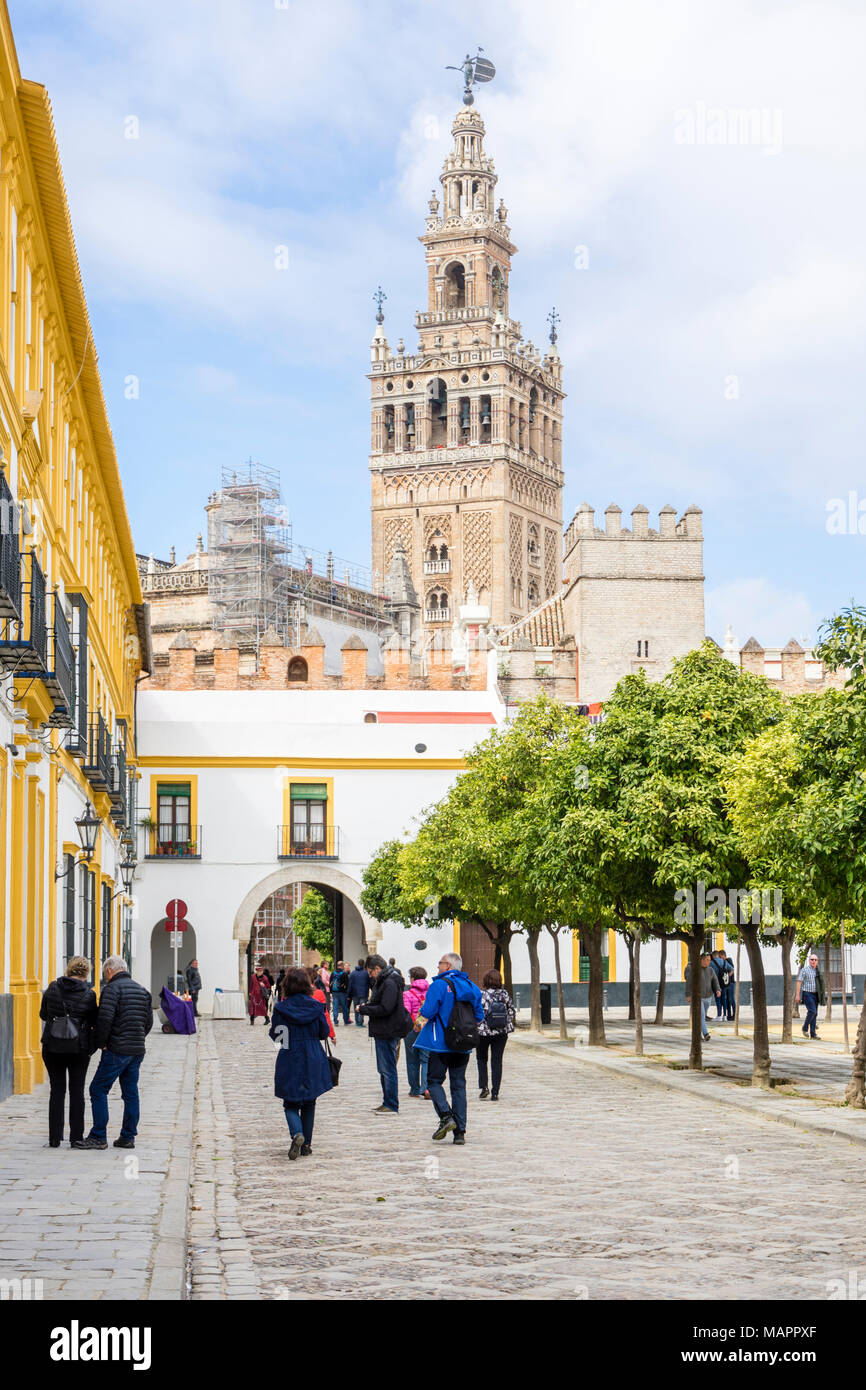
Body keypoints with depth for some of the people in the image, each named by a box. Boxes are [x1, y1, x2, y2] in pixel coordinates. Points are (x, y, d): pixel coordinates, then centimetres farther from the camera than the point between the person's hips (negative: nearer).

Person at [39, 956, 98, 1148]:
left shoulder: (53, 988, -3)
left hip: (52, 1047, 1)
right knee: (77, 1091, 7)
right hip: (79, 1048, -1)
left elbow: (43, 1015, 8)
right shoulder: (88, 994, -8)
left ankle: (55, 1138, 5)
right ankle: (76, 1137, 8)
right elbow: (94, 1022, -1)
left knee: (57, 1091, 7)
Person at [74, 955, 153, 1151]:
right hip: (137, 1050, 8)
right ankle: (128, 1137, 12)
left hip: (116, 1051, -8)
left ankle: (98, 1137, -4)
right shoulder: (142, 990, 14)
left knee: (98, 1090, -2)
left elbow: (105, 1018, -19)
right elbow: (149, 1021, 16)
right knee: (130, 1093, 11)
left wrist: (101, 1043, -7)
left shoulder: (112, 988, -10)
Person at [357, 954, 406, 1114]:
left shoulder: (390, 983, -17)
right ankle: (387, 1102, 23)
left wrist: (363, 1009, -14)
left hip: (388, 1033, -11)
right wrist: (367, 1006, 7)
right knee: (383, 1069, 16)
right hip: (383, 1032, 11)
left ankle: (392, 1106, -3)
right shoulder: (382, 981, 16)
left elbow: (385, 1009, -24)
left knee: (388, 1069, -6)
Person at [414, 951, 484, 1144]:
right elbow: (479, 1017, 11)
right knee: (459, 1085, 8)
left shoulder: (439, 985, -10)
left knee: (434, 1081, 7)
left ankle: (446, 1116, -14)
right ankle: (460, 1131, 3)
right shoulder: (471, 987, 8)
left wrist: (419, 1023, 5)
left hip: (440, 1043, -5)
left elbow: (428, 1012, -16)